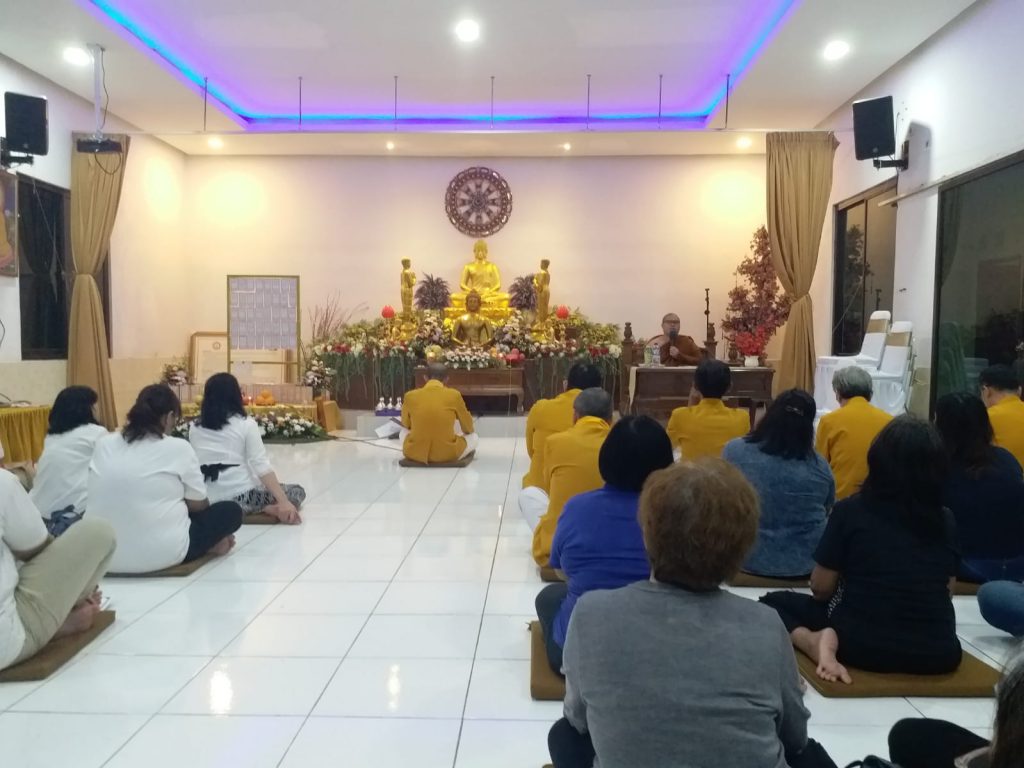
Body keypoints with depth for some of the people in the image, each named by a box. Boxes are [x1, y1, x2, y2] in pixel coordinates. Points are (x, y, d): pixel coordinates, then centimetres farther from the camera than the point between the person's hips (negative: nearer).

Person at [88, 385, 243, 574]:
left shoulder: (103, 444, 8)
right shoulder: (178, 448, -5)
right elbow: (198, 504, 3)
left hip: (102, 553, 6)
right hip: (162, 553, -6)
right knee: (231, 511, 14)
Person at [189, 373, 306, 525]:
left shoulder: (194, 429, 7)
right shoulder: (246, 424, -5)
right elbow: (261, 466, -13)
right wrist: (284, 502, -16)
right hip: (242, 496, -6)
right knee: (298, 491, 14)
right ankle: (271, 509, -11)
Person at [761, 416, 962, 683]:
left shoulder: (850, 510, -7)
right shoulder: (946, 521, 2)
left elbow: (820, 588, 0)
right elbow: (945, 591, 14)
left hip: (863, 642, -4)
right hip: (938, 652, 4)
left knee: (774, 602, 16)